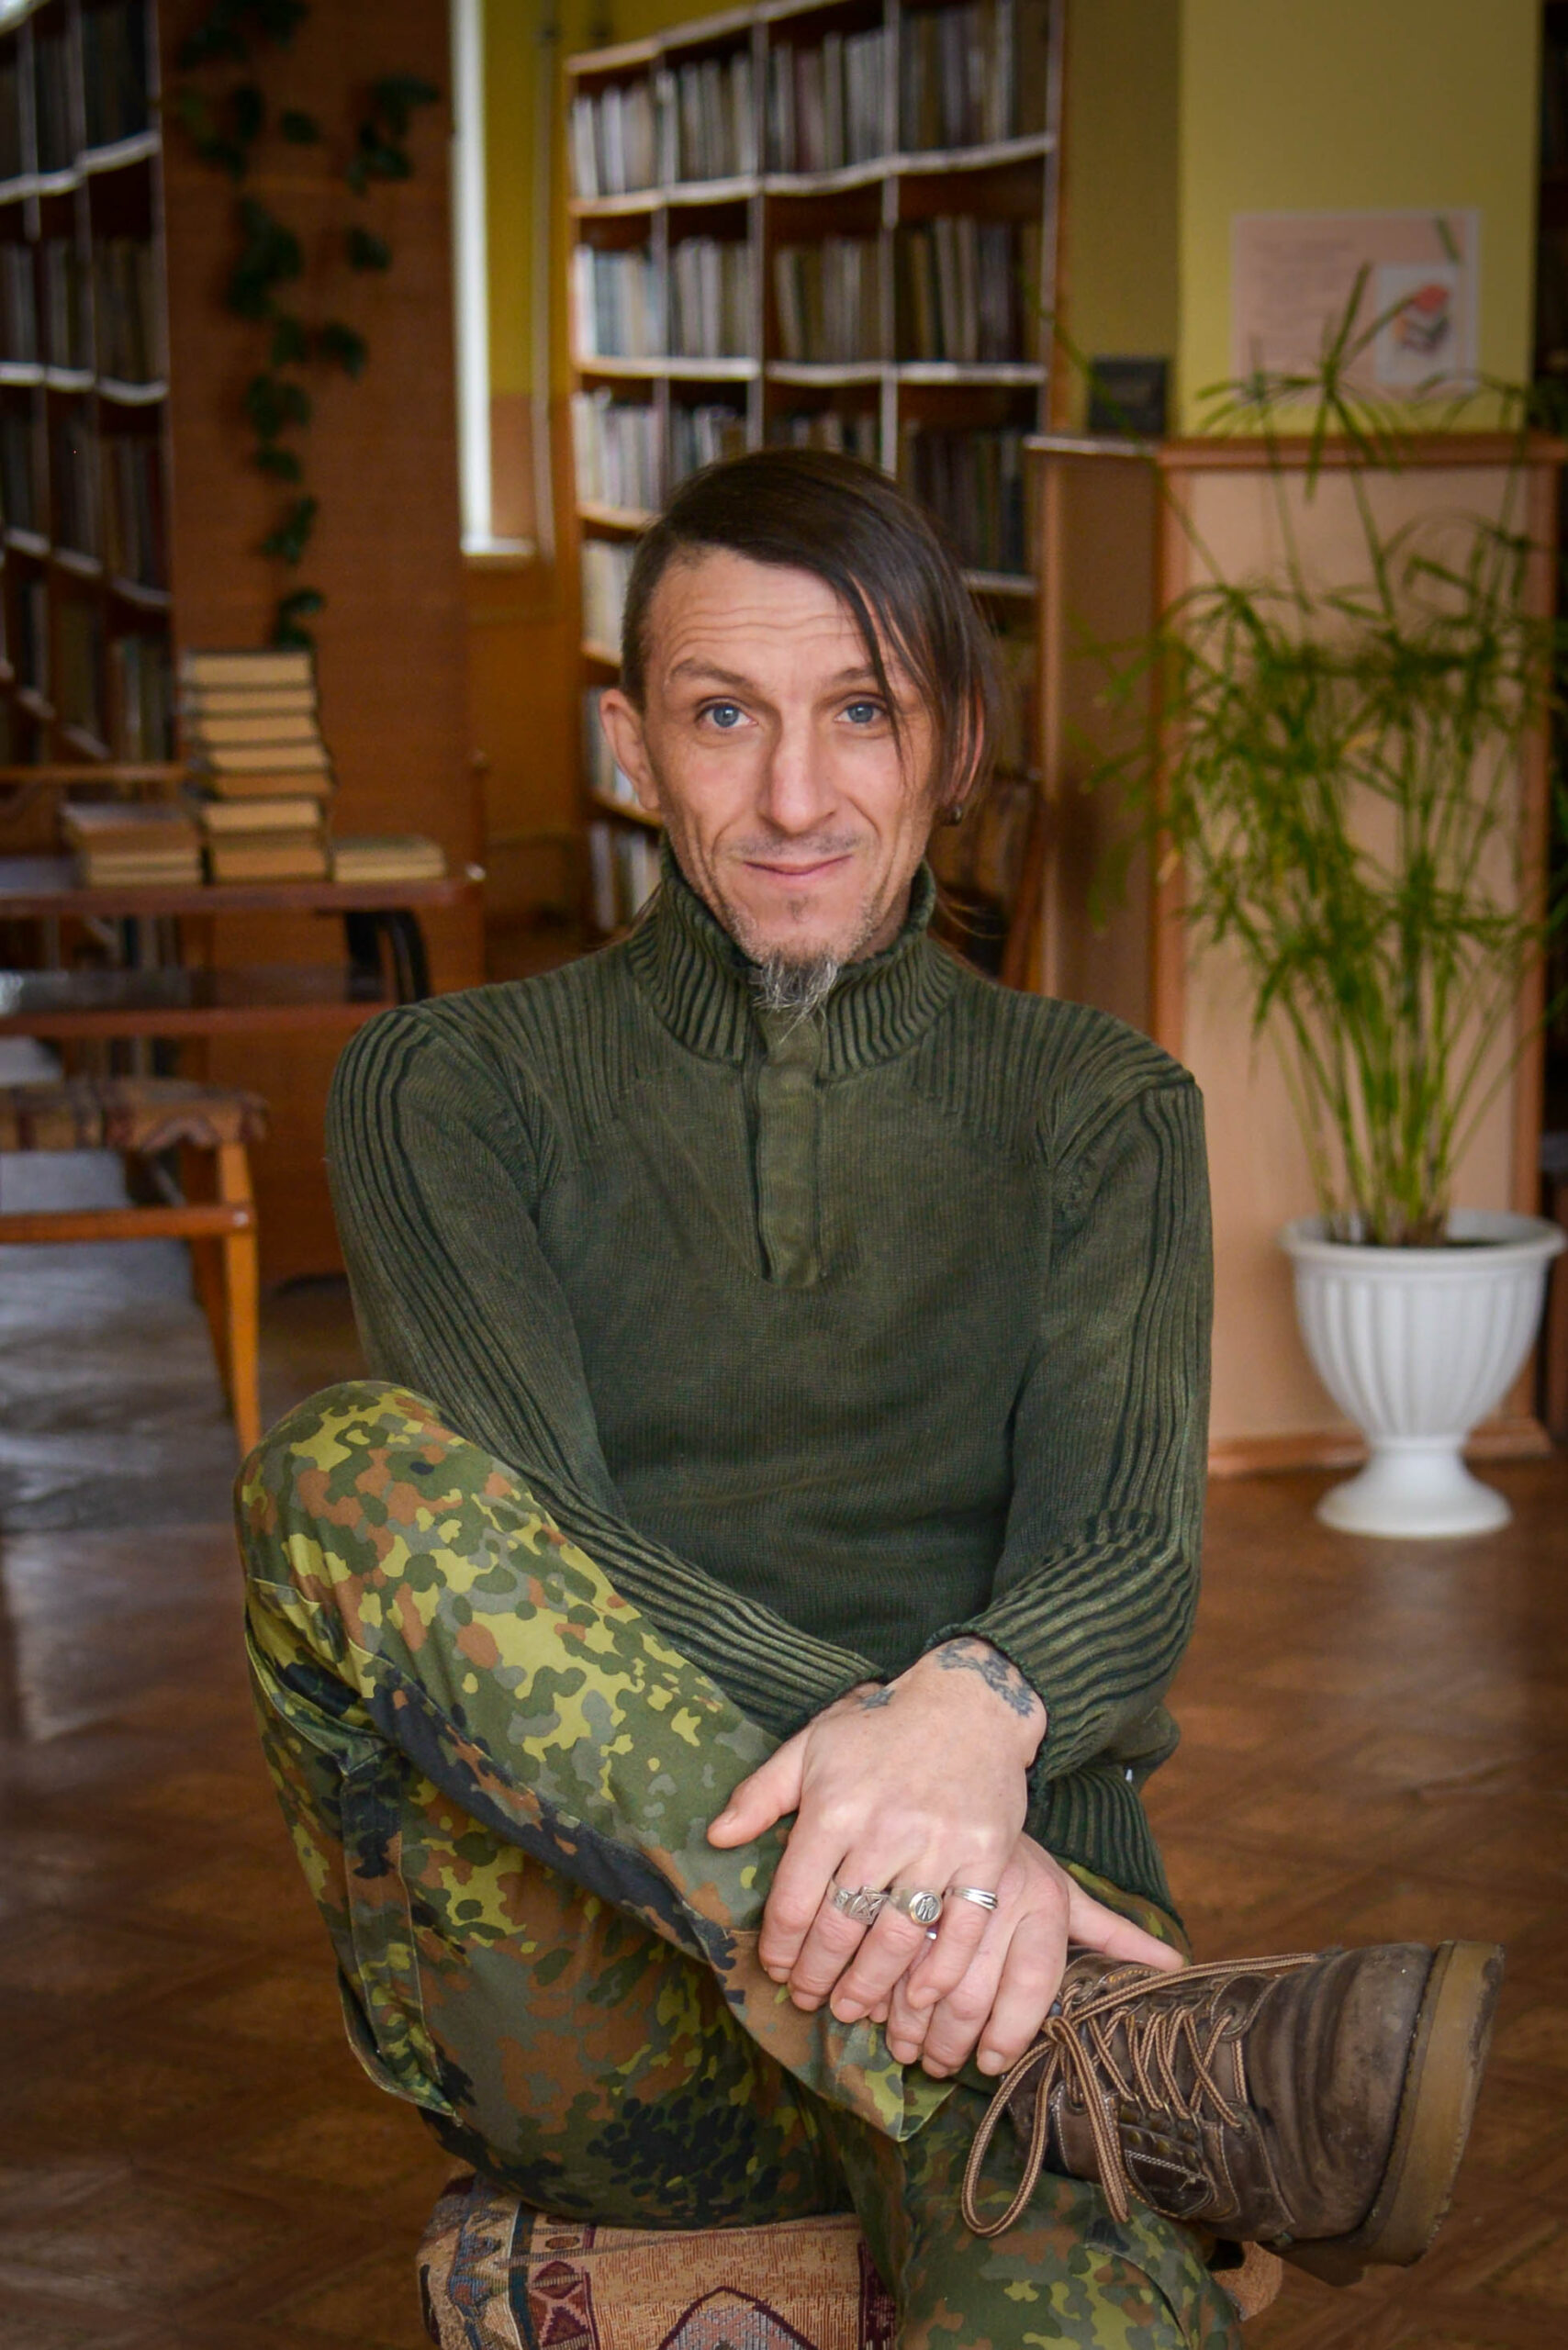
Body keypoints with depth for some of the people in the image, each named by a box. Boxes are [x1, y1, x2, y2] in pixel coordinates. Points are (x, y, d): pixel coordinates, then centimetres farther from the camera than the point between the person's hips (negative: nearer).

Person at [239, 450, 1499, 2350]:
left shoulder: (1100, 1112, 13)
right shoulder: (452, 1089, 8)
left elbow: (1129, 1549, -3)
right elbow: (522, 1541, -8)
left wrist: (978, 1705, -29)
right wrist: (901, 1819, -26)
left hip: (990, 1908, -2)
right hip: (585, 2017, 3)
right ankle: (1122, 2051, -36)